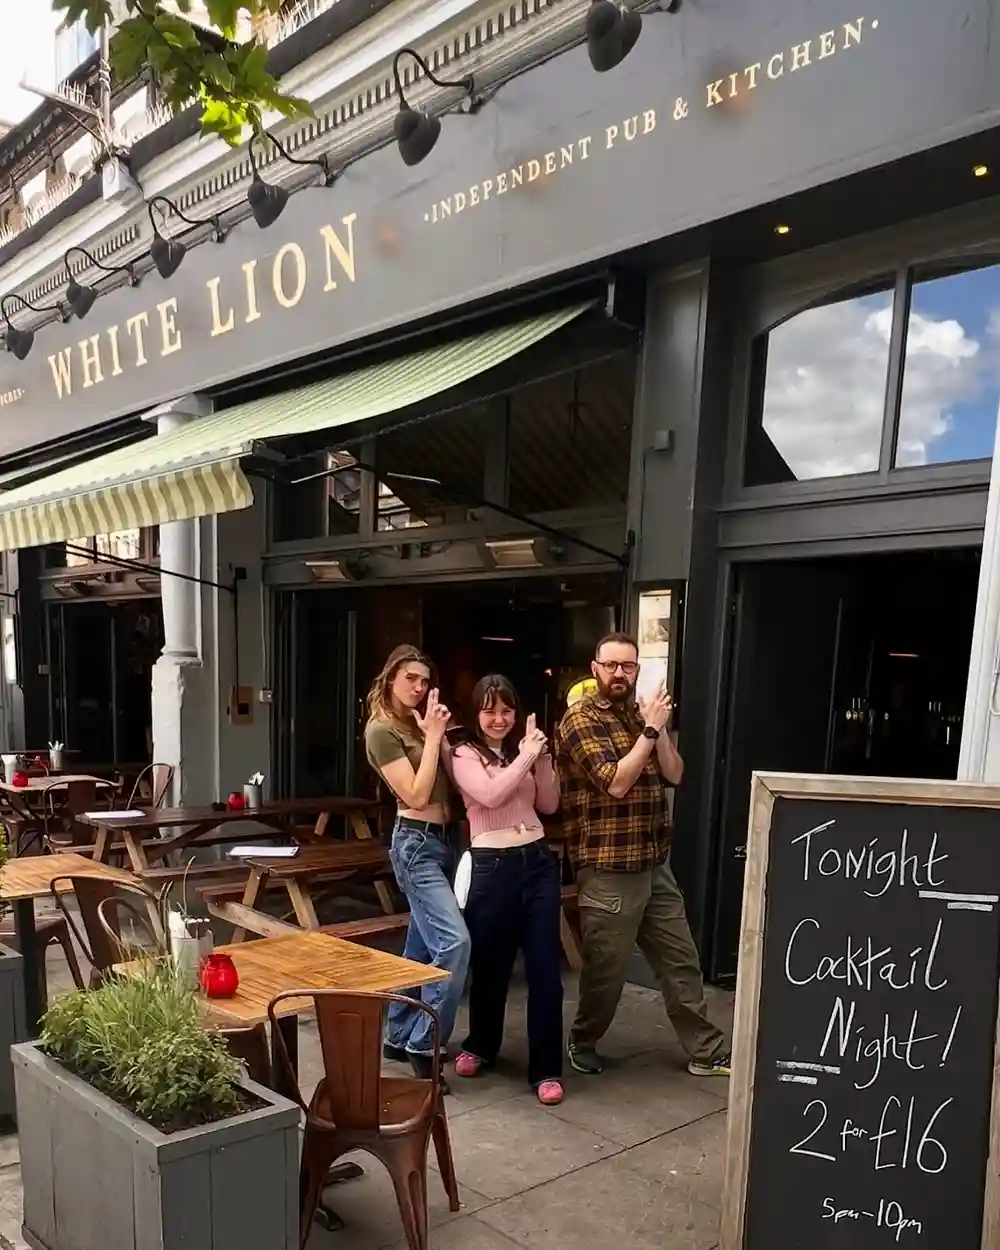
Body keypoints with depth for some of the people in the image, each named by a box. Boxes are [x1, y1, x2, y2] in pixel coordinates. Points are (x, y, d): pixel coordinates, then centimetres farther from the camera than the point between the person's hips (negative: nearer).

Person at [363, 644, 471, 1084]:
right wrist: (433, 736, -14)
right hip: (416, 843, -9)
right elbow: (416, 795, -17)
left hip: (444, 839, 9)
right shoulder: (381, 729, -10)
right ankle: (424, 1044, -7)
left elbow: (452, 781, 11)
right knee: (454, 940, -19)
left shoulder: (419, 722, 14)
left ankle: (398, 1035, 27)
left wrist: (438, 733, 1)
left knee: (423, 946, 14)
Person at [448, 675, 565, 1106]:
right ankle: (480, 1046, 35)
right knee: (491, 962, 10)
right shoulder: (464, 755, -2)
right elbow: (491, 795, -19)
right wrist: (526, 756, -12)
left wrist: (542, 757, -3)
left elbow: (549, 804, 8)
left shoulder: (521, 749, 12)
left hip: (539, 861, 4)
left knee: (545, 965, 1)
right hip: (493, 866, -4)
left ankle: (546, 1069, 11)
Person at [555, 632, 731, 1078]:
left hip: (655, 865, 7)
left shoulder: (641, 714, 12)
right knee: (606, 969, 7)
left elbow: (674, 774, 5)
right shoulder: (581, 720, -12)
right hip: (608, 871, -7)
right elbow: (616, 782, -22)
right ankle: (582, 1042, 29)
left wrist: (658, 728, -8)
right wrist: (650, 729, -18)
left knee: (681, 961, 13)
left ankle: (706, 1051, 25)